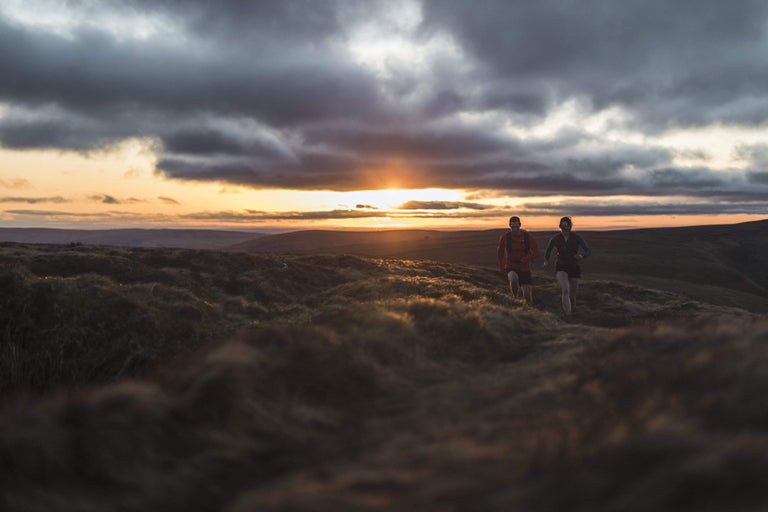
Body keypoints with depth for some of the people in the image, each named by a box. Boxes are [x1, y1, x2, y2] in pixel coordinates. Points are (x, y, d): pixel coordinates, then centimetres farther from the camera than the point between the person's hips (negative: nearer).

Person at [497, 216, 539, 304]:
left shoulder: (528, 236, -7)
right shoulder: (505, 237, -6)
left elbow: (536, 253, -8)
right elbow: (500, 252, 12)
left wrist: (525, 259, -22)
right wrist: (501, 266, 18)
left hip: (524, 268, 1)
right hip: (511, 268, -1)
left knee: (527, 296, -4)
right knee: (513, 278, -36)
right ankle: (515, 295, -5)